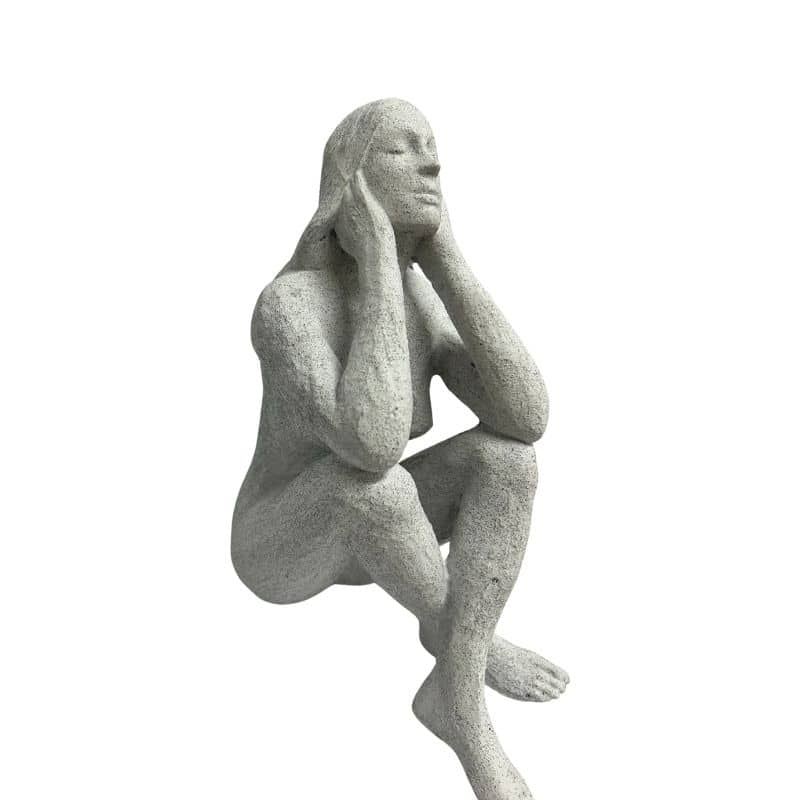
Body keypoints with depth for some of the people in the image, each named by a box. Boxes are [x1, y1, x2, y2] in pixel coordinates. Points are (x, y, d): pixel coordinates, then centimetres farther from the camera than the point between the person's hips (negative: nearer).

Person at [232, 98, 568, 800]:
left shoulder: (423, 304, -8)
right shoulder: (286, 304, -30)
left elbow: (527, 418, -25)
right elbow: (375, 446, -49)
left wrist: (443, 254, -27)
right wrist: (380, 258, -40)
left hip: (359, 539, 6)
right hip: (282, 551, -6)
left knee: (506, 451, -20)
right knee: (371, 470, -39)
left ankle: (456, 697, -19)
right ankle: (457, 634, -12)